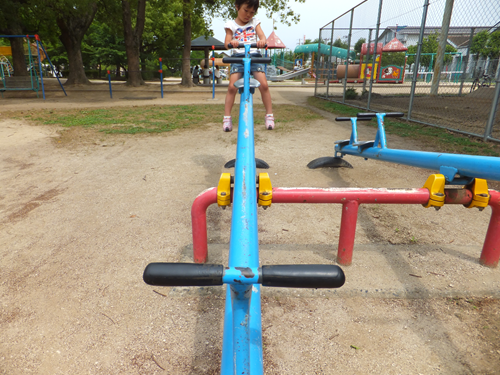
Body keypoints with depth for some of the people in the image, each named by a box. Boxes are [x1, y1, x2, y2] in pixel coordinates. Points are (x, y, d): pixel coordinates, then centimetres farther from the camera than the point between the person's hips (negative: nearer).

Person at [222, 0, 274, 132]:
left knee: (264, 85, -14)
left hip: (254, 56, 1)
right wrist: (230, 42, -25)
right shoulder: (231, 25, 12)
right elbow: (227, 43, 0)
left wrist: (262, 41, -24)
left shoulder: (255, 22, 16)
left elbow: (262, 36, 1)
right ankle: (227, 117, -7)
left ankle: (269, 115, -2)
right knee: (232, 86, -16)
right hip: (237, 57, -1)